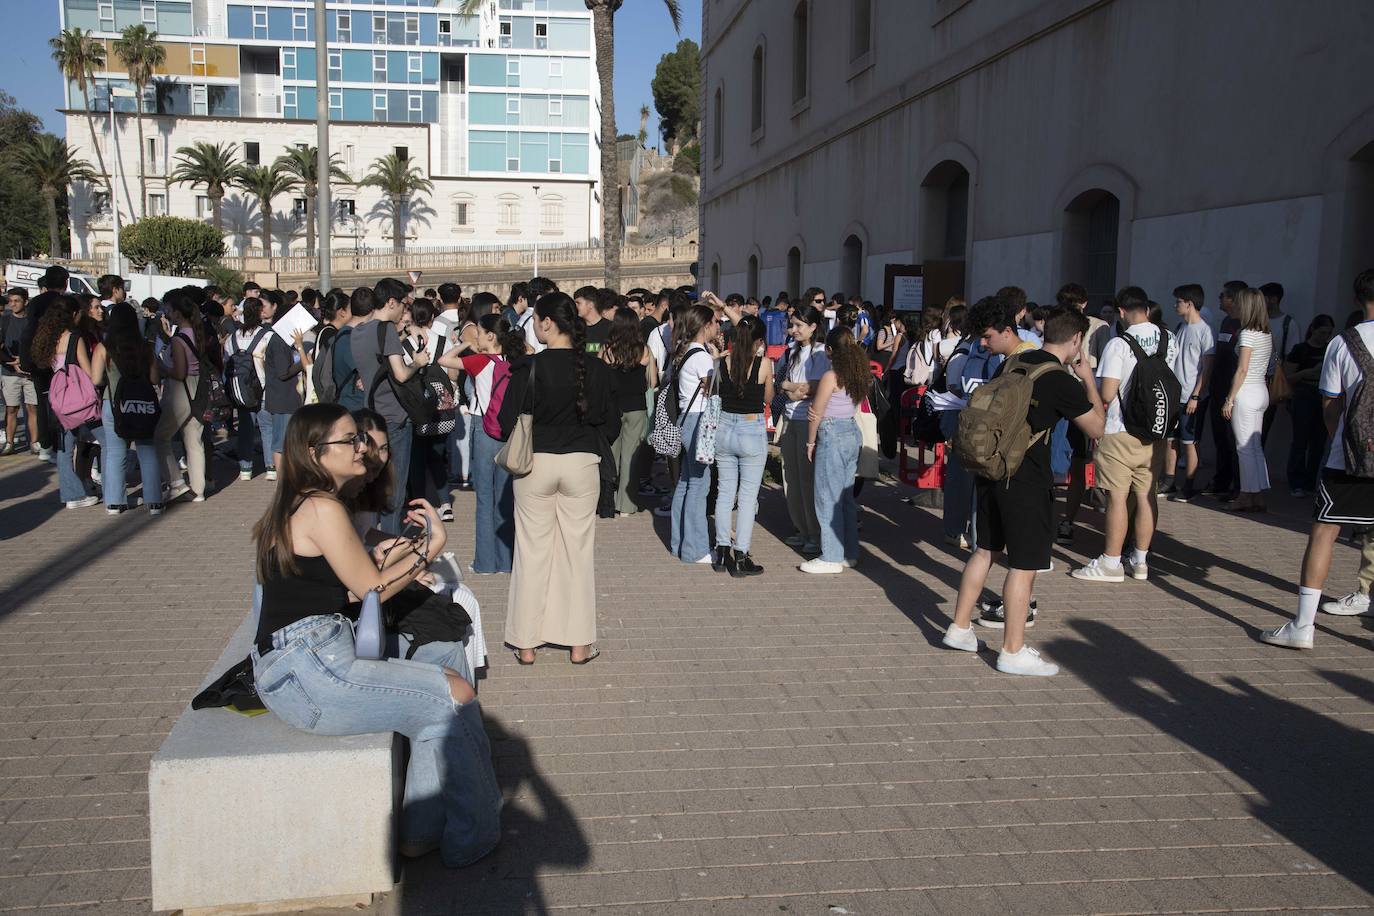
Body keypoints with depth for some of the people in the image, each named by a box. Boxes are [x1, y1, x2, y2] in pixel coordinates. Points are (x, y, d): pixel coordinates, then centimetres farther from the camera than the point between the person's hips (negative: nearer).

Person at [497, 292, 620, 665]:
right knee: (578, 551, 10)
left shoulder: (528, 368, -12)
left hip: (535, 463, -1)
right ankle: (579, 644, 15)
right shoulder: (596, 369, -5)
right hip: (581, 464, 2)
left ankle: (526, 642, 17)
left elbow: (507, 423, -9)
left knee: (532, 551, 9)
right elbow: (611, 427, 1)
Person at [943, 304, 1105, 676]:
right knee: (1025, 564, 2)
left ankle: (959, 628, 28)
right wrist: (1089, 380, 6)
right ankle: (1013, 652, 10)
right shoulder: (1063, 382, -14)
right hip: (1027, 480, -7)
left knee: (985, 549, 19)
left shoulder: (1011, 364, 6)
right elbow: (1097, 428, -3)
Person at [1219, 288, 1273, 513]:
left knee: (1245, 447, -2)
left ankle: (1251, 496, 2)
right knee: (1255, 446, 12)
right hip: (1261, 391, 9)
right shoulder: (1266, 334, 11)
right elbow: (1269, 367, 10)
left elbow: (1242, 370, -17)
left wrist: (1229, 399, -14)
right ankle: (1257, 496, 16)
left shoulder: (1247, 334, -13)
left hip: (1246, 393, -9)